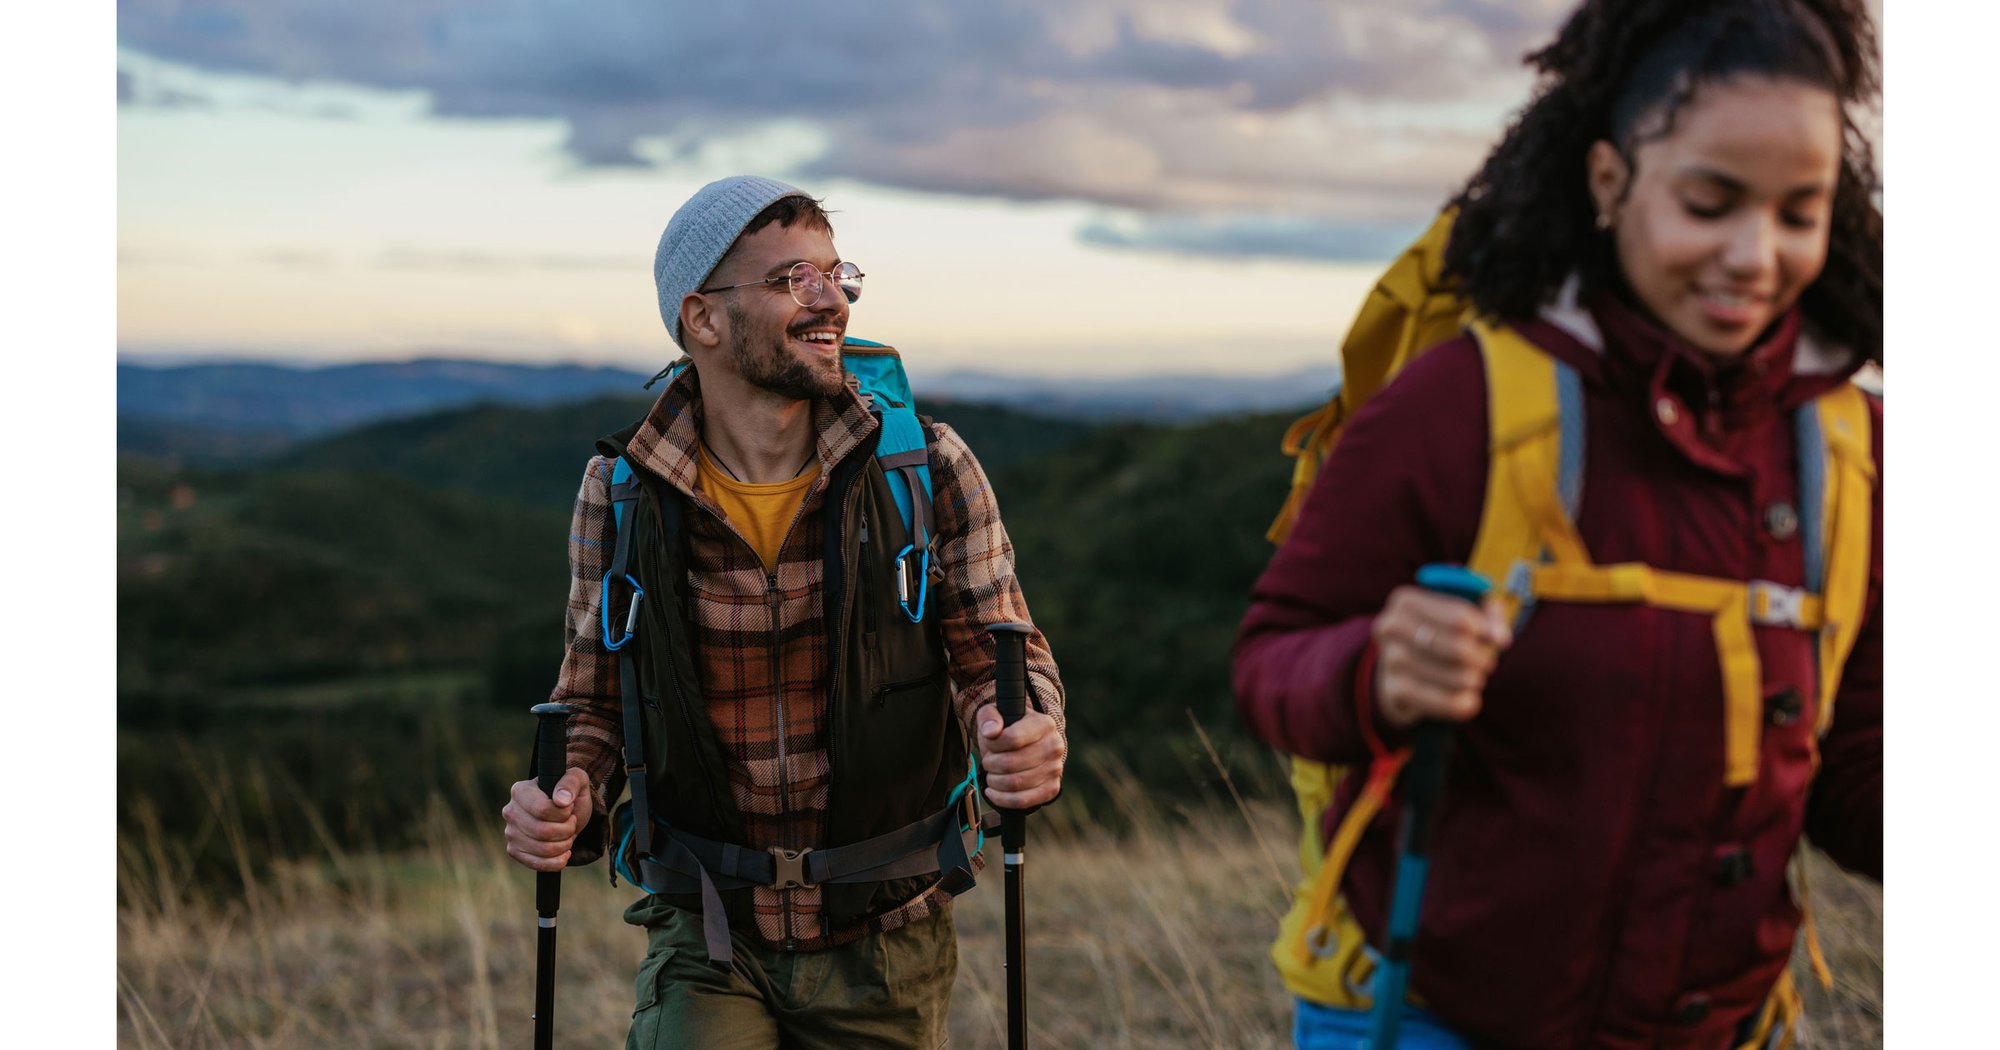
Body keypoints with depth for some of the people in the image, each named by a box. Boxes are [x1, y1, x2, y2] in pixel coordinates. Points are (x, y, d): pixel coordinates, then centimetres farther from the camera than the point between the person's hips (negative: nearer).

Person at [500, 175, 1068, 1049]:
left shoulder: (928, 470, -8)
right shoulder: (623, 495, -6)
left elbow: (1000, 658, -5)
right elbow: (595, 703, 3)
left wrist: (1027, 740, -28)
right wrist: (569, 799, -19)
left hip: (882, 947, 1)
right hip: (707, 940, -1)